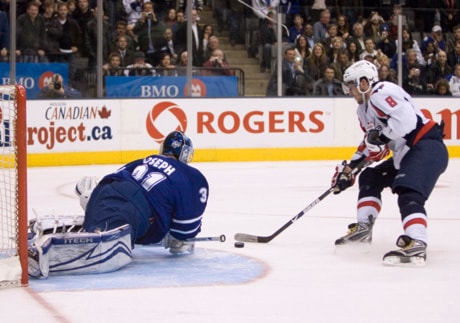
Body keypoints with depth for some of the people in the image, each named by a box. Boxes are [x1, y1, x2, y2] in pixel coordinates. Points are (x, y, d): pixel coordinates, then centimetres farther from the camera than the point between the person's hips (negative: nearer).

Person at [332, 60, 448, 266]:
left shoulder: (382, 92, -14)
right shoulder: (364, 109, 20)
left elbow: (406, 119, -29)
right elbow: (371, 144, 27)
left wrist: (381, 136, -20)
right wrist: (350, 168, 21)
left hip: (428, 148, -12)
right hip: (405, 154, 12)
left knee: (408, 194, -28)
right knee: (370, 178, 19)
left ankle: (416, 245, -43)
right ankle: (363, 228, 22)